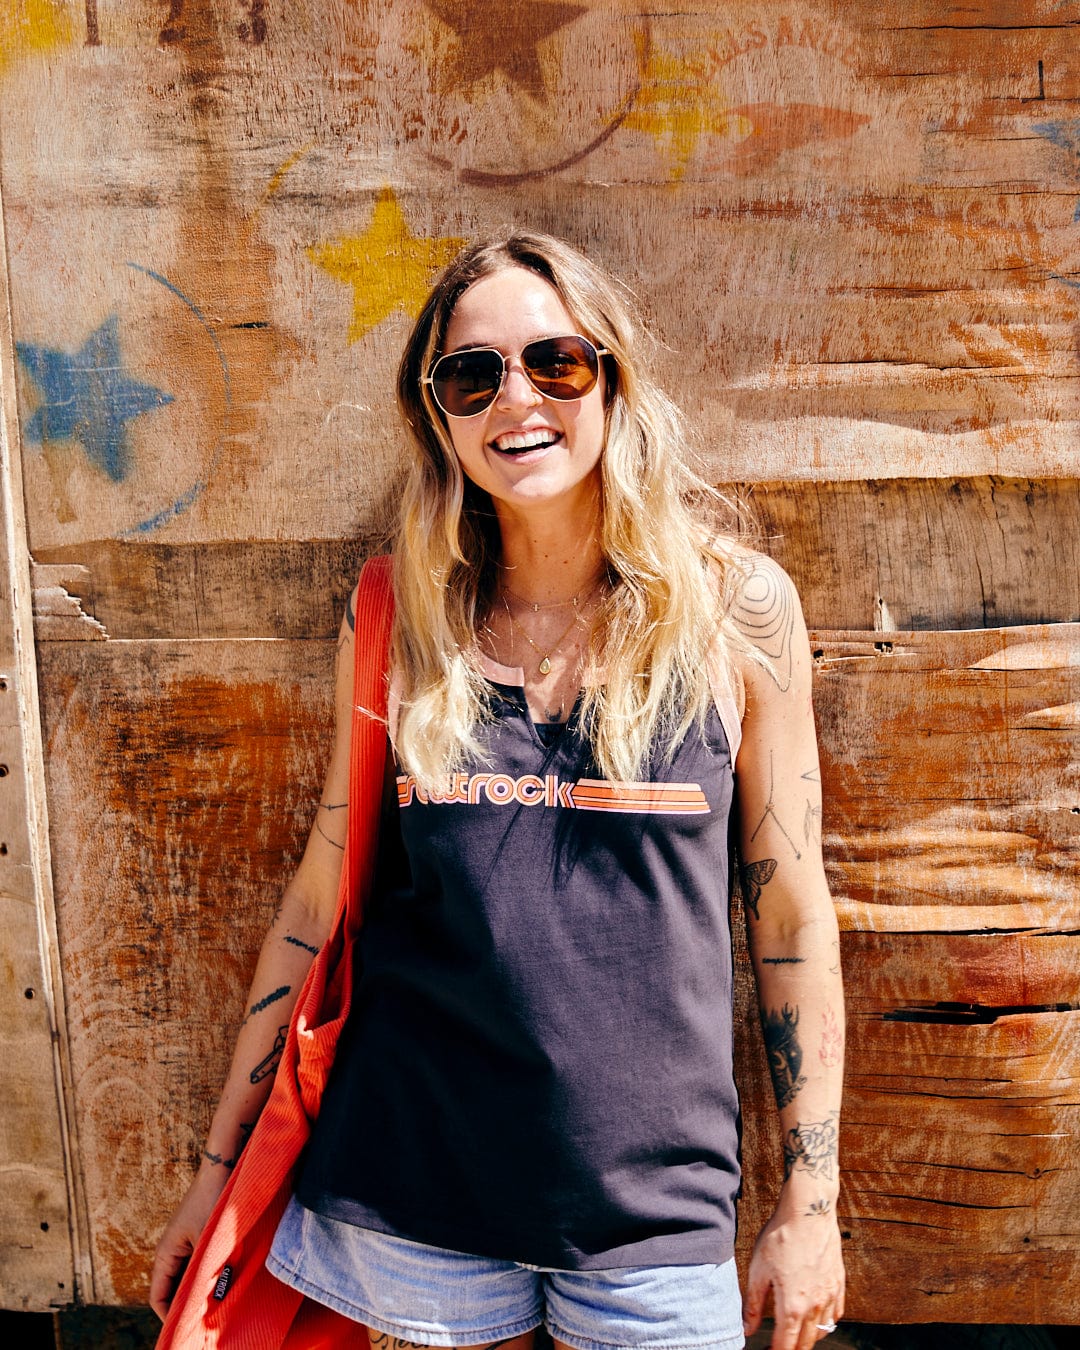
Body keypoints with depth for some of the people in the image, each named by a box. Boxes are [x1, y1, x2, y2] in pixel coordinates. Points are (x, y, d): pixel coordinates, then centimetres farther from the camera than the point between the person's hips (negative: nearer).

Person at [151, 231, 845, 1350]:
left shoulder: (734, 607, -7)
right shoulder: (399, 625, -4)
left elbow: (792, 915, -2)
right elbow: (320, 896, 3)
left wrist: (809, 1205, 1)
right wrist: (221, 1160, 7)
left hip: (652, 1201, 0)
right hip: (409, 1190, 1)